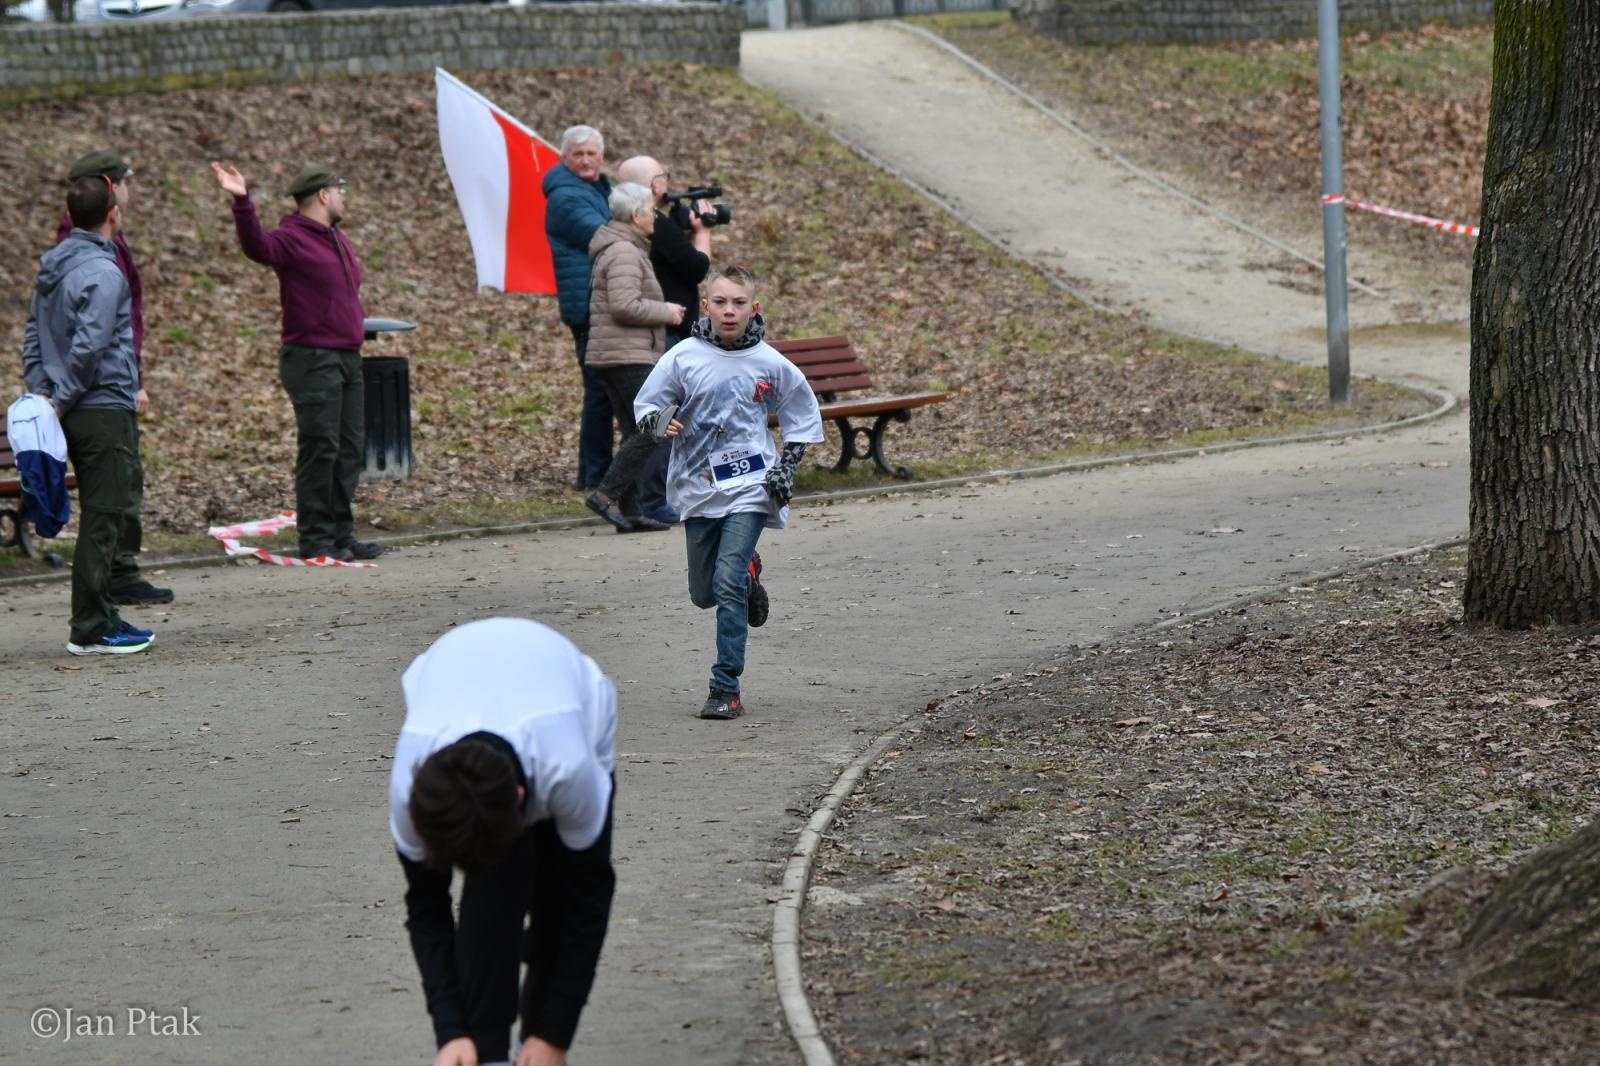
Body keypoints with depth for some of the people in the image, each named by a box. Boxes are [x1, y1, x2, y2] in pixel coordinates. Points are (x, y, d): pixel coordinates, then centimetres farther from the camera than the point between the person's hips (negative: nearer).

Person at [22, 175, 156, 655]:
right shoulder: (102, 272, -15)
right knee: (102, 520, -5)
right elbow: (89, 346, -22)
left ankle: (98, 617, 21)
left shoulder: (51, 267, 13)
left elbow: (33, 336, 14)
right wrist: (63, 399, -13)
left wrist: (41, 393, 9)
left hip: (74, 414, 9)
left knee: (102, 514, 16)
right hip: (105, 409, -9)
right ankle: (90, 631, -3)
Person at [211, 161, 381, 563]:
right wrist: (242, 202, -46)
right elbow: (257, 245, -32)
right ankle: (315, 540, -3)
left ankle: (341, 534, 17)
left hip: (347, 359, 9)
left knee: (350, 449, 10)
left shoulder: (338, 240, 18)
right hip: (312, 360, -9)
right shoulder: (292, 239, -11)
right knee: (320, 448, -8)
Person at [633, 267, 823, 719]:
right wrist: (659, 423, -19)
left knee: (728, 584, -16)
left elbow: (803, 415, 12)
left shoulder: (771, 364, -2)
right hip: (697, 485, 3)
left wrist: (787, 465, 2)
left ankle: (726, 689, -10)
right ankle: (748, 572, 48)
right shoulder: (684, 357, -3)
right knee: (704, 593, 12)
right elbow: (645, 403, 4)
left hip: (750, 486, -3)